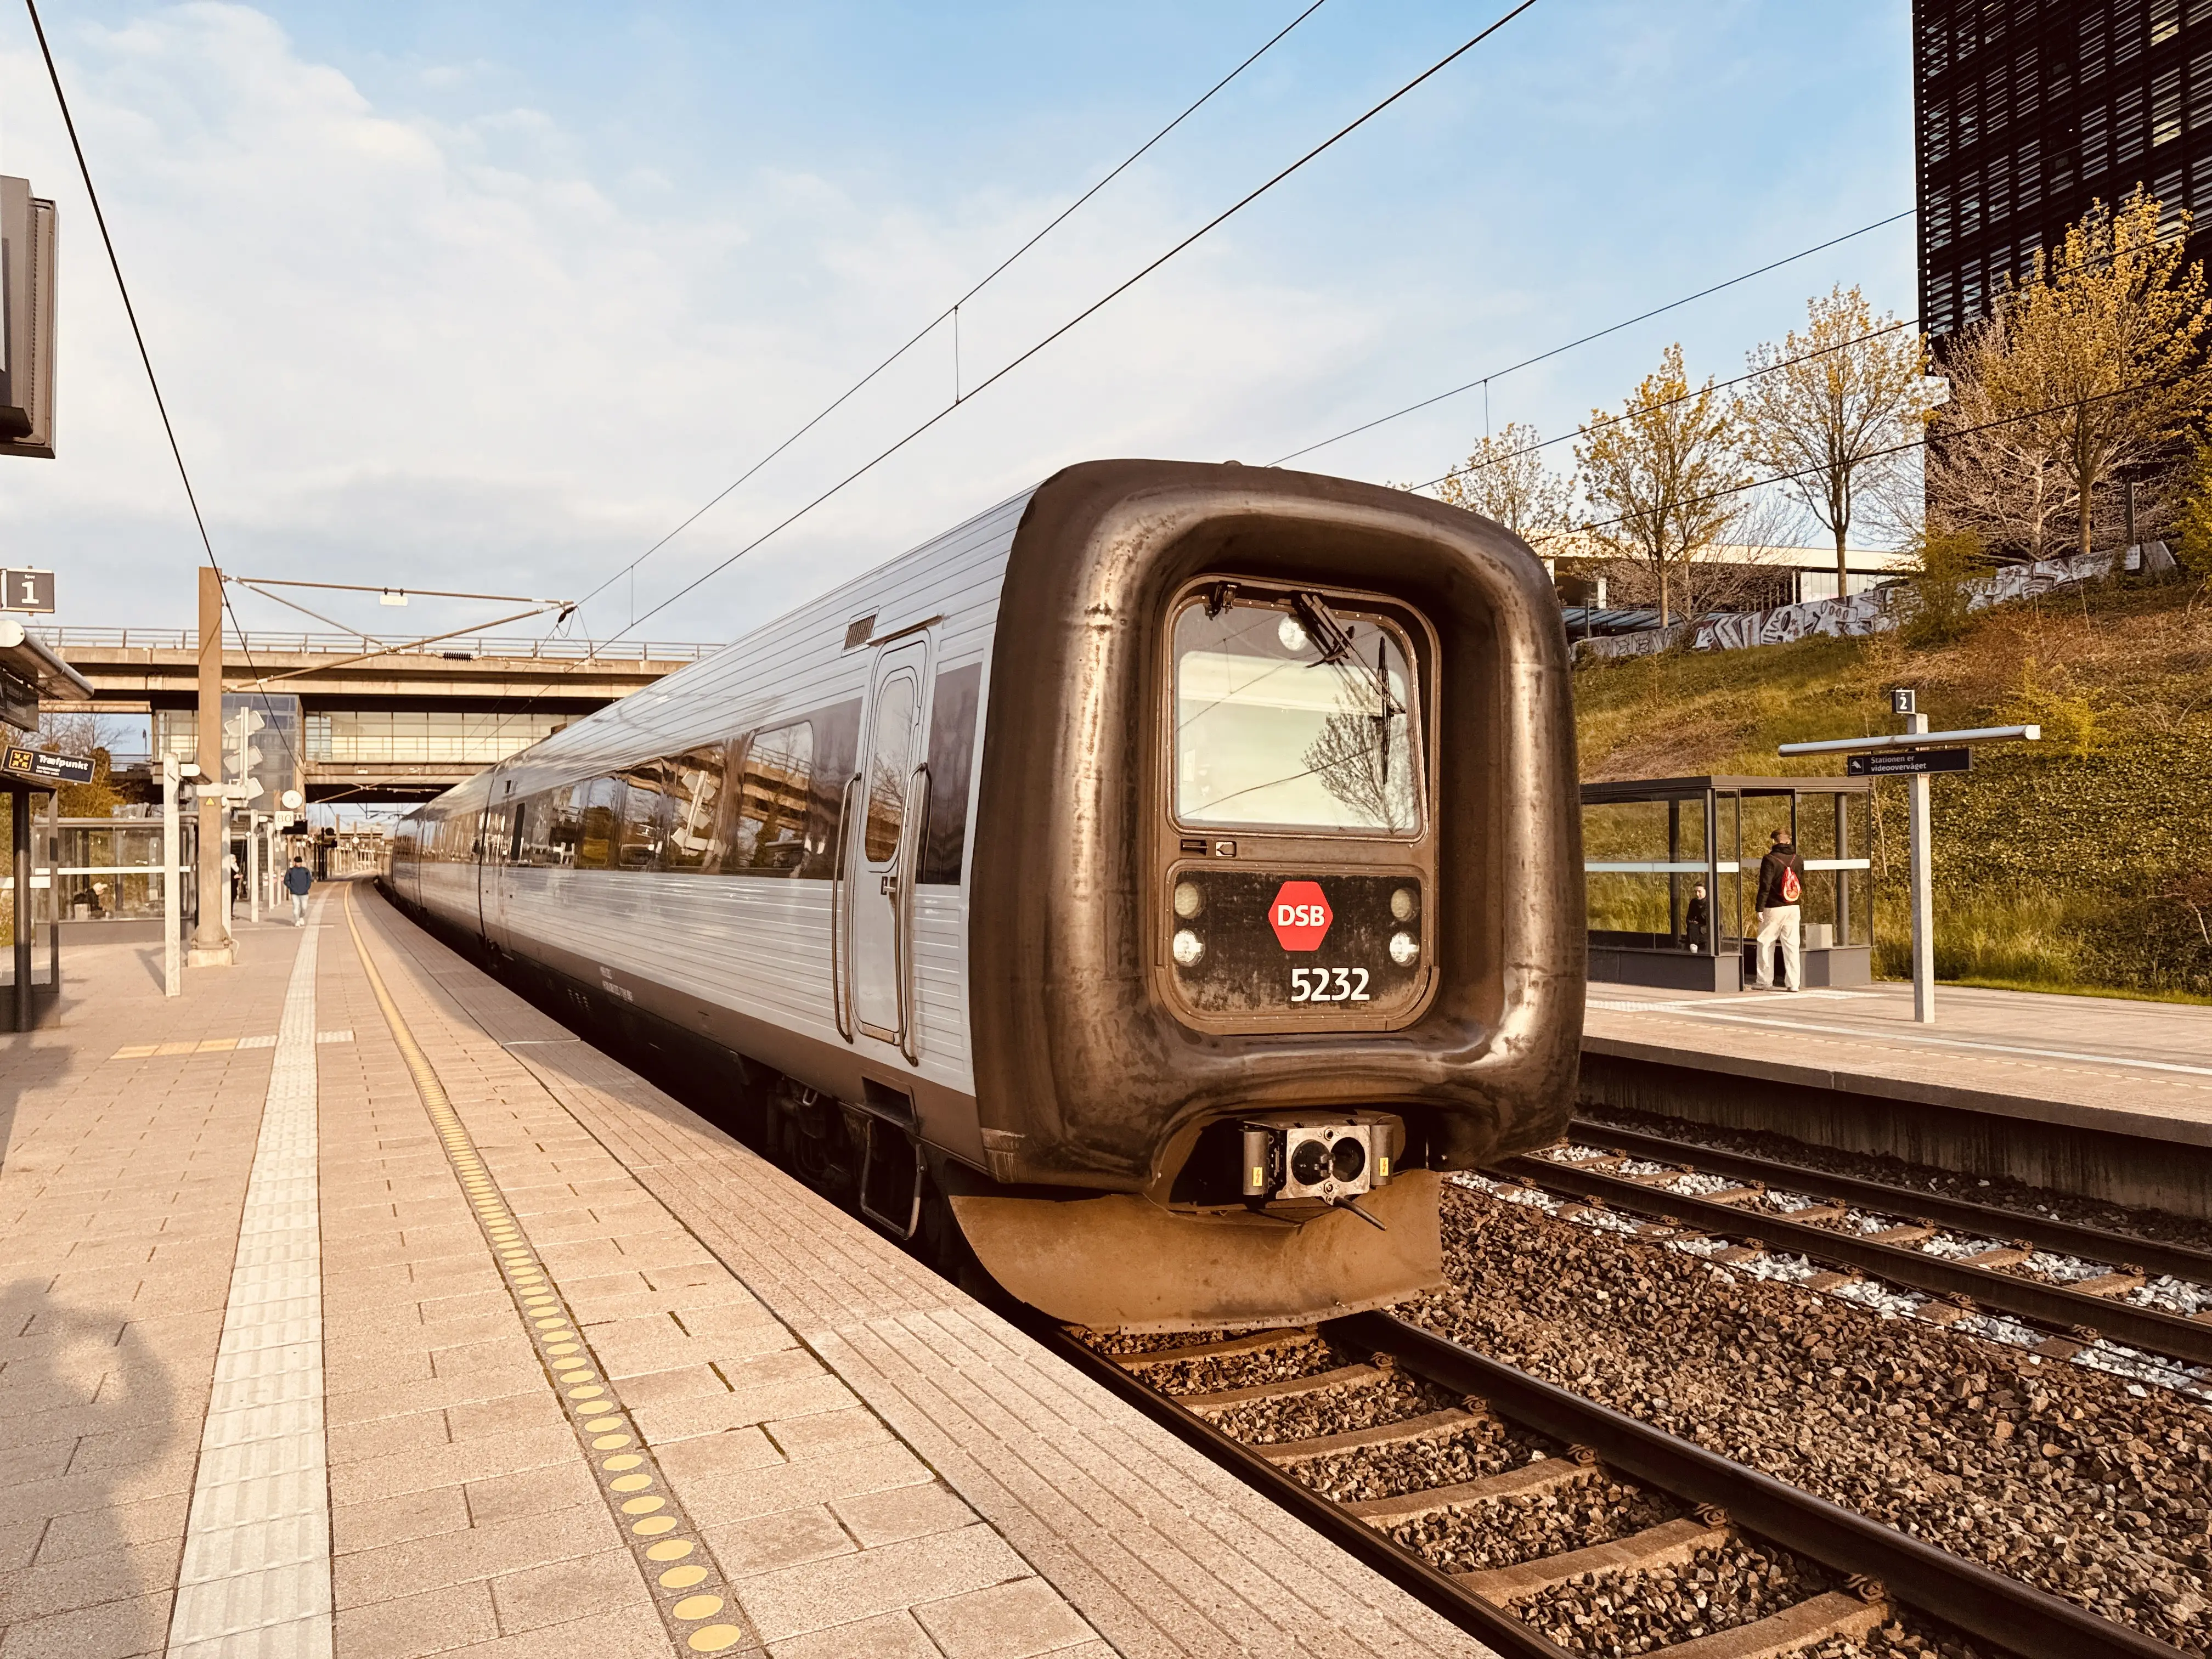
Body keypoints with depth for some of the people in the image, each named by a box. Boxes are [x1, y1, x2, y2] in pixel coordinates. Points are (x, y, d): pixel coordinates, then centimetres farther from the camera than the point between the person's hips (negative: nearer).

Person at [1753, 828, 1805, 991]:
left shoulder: (1770, 859, -11)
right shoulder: (1798, 860, 5)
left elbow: (1765, 886, -14)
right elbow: (1802, 884, 13)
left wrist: (1760, 908, -11)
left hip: (1774, 909, -5)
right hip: (1793, 909, 5)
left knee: (1765, 944, 7)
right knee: (1791, 945, 6)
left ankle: (1764, 981, 9)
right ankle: (1794, 983, 4)